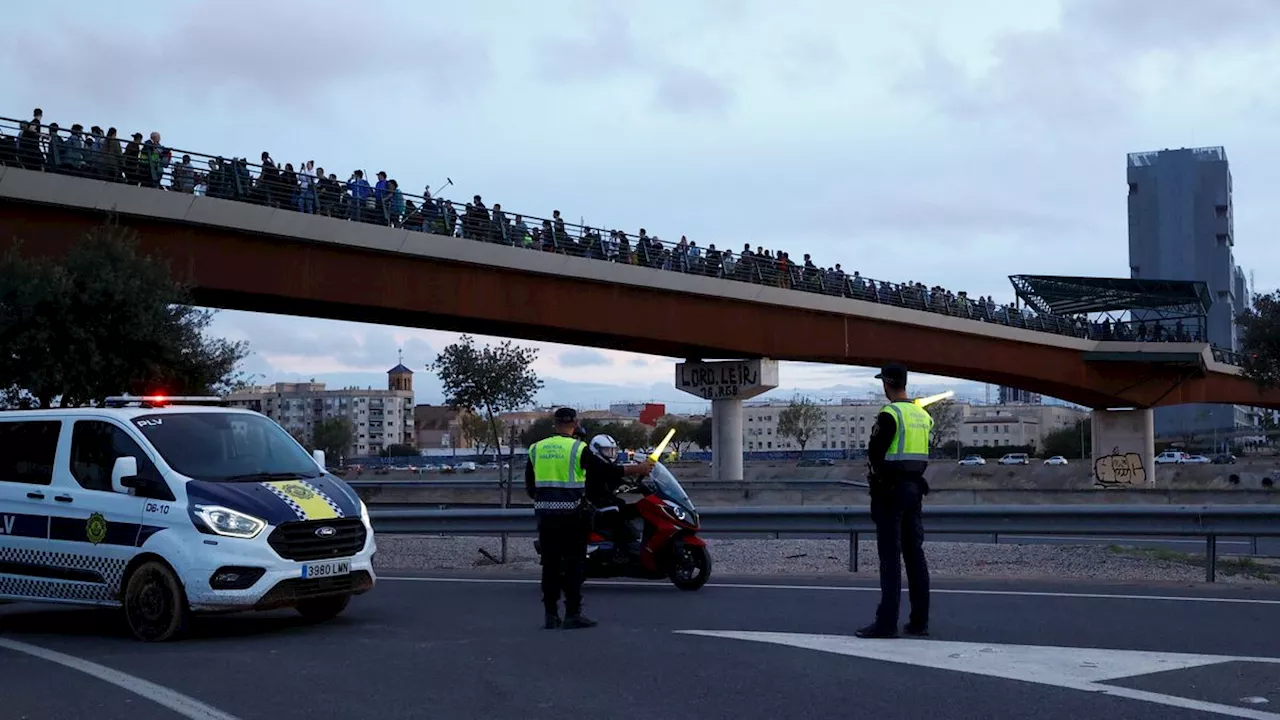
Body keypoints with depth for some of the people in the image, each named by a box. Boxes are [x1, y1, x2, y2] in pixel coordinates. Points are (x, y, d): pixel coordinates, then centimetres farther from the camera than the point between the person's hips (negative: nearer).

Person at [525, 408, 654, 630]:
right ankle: (573, 614, -1)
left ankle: (551, 614, 8)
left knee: (550, 563, 8)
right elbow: (605, 471, -9)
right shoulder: (578, 448, -8)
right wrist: (638, 469, -1)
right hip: (571, 513, -5)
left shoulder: (536, 449, 7)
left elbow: (529, 485, 13)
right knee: (573, 563, 0)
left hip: (545, 513, 5)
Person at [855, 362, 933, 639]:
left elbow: (874, 453, -16)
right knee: (915, 554, 10)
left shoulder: (889, 414, -14)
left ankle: (887, 623, -8)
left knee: (890, 557, -7)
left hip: (890, 489, -7)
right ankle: (919, 621, 13)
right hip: (915, 487, 7)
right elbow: (923, 455, 13)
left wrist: (880, 471, 2)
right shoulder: (923, 415, 11)